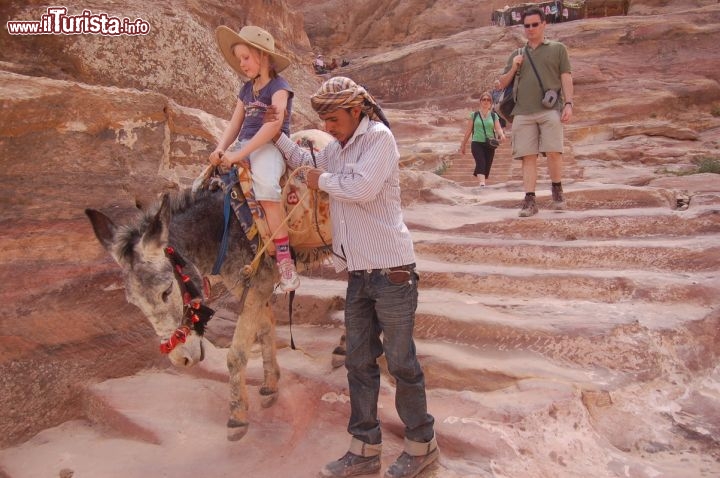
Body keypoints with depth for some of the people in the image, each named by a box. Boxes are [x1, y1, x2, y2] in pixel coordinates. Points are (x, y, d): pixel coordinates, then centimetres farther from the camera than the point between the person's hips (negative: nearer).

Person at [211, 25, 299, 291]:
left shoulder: (279, 86, -4)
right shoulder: (246, 89, 20)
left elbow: (274, 124, -18)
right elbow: (235, 124, 16)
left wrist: (240, 154, -23)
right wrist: (221, 149, -6)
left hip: (270, 147, -8)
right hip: (243, 146, 8)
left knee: (266, 187, -35)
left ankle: (284, 258, -31)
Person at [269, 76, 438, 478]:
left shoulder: (379, 137, -7)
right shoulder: (337, 149, 15)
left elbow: (363, 188, -23)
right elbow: (304, 162, 33)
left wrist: (324, 180, -6)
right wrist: (276, 133, 20)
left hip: (391, 270, -8)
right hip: (358, 273, 8)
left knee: (401, 361, 3)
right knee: (359, 362, 11)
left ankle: (422, 444, 22)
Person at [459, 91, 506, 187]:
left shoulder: (494, 116, 9)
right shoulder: (474, 115, 7)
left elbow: (498, 128, -2)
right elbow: (468, 131, 10)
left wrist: (502, 135, -25)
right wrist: (463, 145, 11)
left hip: (489, 145, 2)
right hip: (477, 143, -2)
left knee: (487, 166, 1)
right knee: (481, 163, -23)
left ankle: (482, 182, 13)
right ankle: (482, 183, -36)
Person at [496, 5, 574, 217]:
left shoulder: (557, 49, 15)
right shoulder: (517, 54, 22)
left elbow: (566, 78, 8)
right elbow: (502, 83, 23)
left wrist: (568, 103, -5)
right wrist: (513, 68, 4)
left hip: (550, 109, -2)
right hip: (523, 113, 2)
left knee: (553, 151, -11)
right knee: (528, 156, -3)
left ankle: (557, 190, 11)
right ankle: (530, 200, -3)